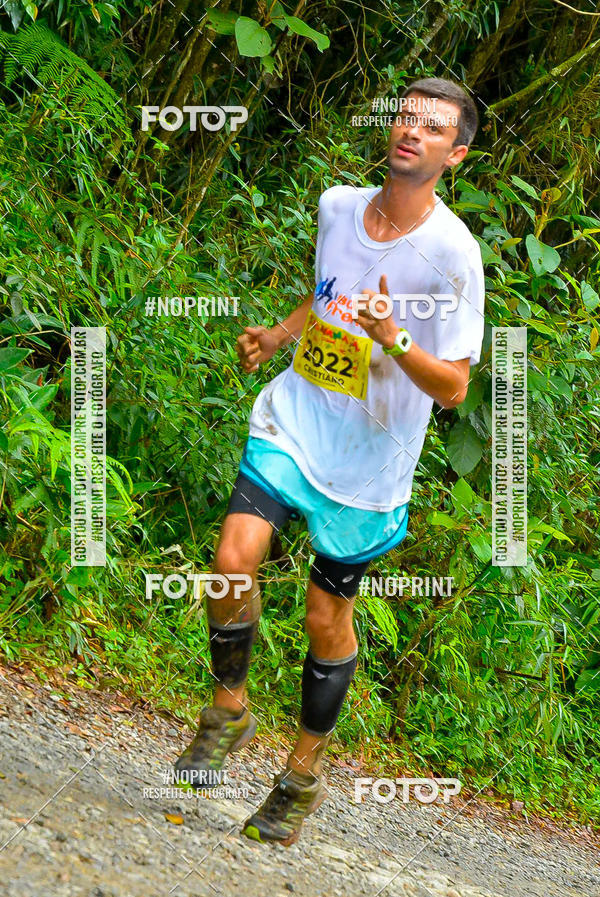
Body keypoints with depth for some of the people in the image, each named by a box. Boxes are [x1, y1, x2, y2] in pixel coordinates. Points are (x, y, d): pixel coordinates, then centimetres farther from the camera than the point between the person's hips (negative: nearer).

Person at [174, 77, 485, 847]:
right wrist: (278, 335, 5)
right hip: (293, 420, 3)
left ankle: (305, 774, 26)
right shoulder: (337, 206, 1)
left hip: (368, 462, -3)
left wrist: (395, 340, -33)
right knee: (233, 559, -16)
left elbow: (453, 386, -16)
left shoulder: (452, 254, -17)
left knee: (327, 615, 6)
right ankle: (229, 710, 9)